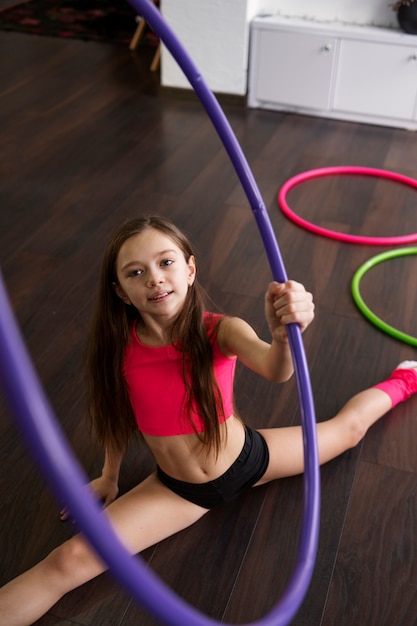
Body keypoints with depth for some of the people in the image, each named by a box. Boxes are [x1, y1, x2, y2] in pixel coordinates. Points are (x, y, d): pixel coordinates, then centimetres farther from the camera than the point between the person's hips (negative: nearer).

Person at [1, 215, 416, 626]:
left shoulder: (221, 331, -26)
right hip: (179, 489, 0)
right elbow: (118, 414, -4)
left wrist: (283, 334, -68)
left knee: (349, 426, 19)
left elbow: (274, 371, -46)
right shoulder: (118, 345, -22)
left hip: (247, 456, 0)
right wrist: (109, 476, 8)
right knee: (69, 562, -17)